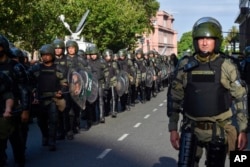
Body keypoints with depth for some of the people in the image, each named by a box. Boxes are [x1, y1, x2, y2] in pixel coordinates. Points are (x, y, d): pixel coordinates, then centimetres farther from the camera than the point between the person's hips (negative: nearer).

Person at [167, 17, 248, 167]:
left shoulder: (226, 65, -5)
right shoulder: (185, 65, 0)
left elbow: (241, 97, -2)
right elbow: (175, 97, 4)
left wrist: (243, 130, -5)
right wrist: (173, 128, 1)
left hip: (218, 131, -1)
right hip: (191, 130, 1)